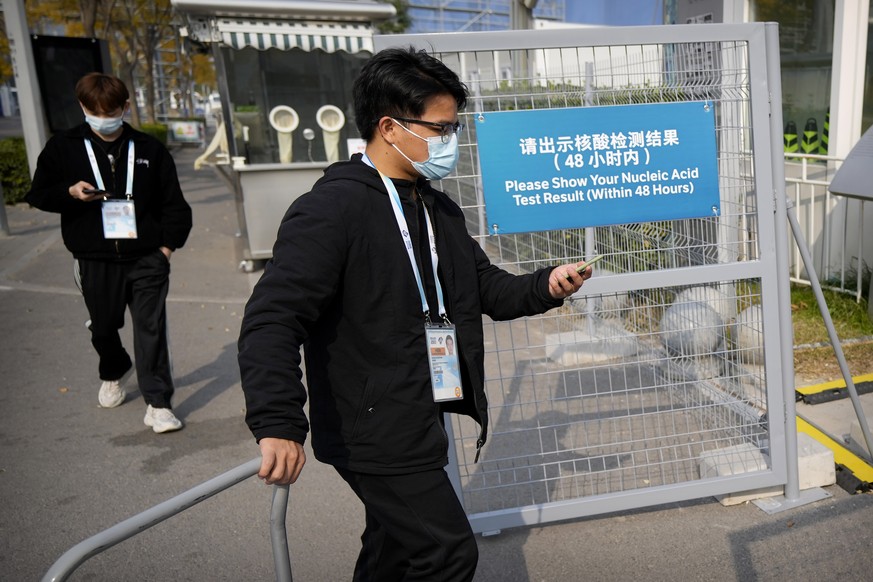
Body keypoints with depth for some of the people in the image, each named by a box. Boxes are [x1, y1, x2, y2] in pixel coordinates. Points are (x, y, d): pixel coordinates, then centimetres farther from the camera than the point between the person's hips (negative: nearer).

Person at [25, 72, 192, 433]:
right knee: (103, 327, 16)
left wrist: (167, 245, -2)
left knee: (151, 328, -6)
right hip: (95, 260, 2)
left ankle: (158, 403, 1)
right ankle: (113, 374, 47)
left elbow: (174, 204, 6)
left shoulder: (149, 149, 2)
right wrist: (70, 191, -13)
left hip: (146, 257, -1)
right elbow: (38, 195, 7)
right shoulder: (63, 147, 3)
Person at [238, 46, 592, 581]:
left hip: (418, 426, 9)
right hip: (375, 432, -9)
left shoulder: (438, 207, 10)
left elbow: (488, 287, 16)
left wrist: (545, 286, -3)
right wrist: (278, 426, -32)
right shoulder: (332, 208, -18)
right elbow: (272, 320, -24)